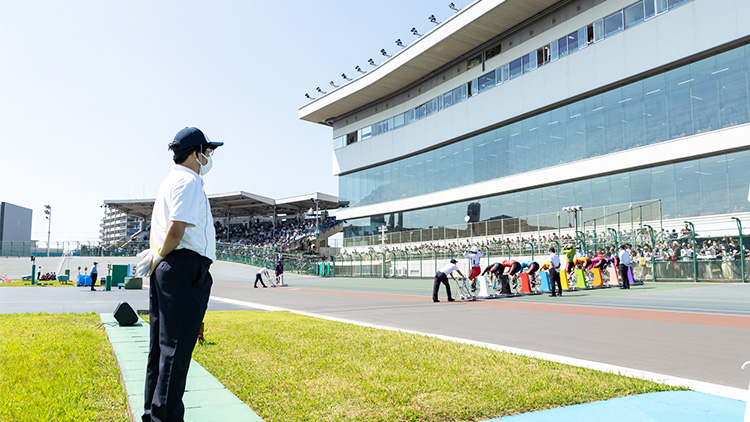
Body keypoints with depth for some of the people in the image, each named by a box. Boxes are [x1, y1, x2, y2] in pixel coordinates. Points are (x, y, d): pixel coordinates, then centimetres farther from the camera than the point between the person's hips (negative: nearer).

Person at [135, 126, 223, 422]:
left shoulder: (169, 182, 22)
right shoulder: (189, 181, -10)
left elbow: (156, 227, 22)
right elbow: (177, 229, -21)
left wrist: (155, 254, 8)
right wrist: (160, 256, -7)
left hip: (165, 269, 10)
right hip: (186, 268, -10)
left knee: (161, 347, 14)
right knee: (176, 348, -7)